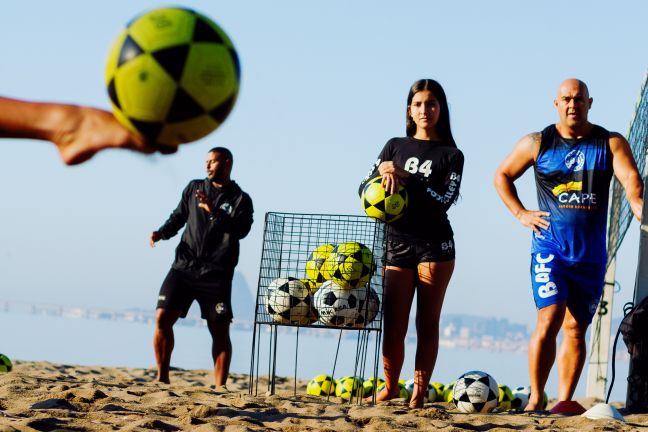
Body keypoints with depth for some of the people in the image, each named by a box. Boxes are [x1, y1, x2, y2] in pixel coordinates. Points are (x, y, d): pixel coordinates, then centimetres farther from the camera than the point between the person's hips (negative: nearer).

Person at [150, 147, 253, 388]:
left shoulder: (240, 199, 4)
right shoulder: (194, 188, 16)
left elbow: (241, 230, -12)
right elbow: (178, 217, 22)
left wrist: (213, 211, -20)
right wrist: (162, 233, 3)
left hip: (216, 275, -3)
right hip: (184, 267, 3)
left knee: (220, 330, -4)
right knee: (163, 318, -9)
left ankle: (220, 385, 2)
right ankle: (162, 378, 1)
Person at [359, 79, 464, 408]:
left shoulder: (451, 155, 6)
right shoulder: (395, 146, 13)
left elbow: (445, 200, -9)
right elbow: (365, 189, 9)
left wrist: (405, 176, -14)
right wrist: (385, 174, -11)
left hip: (435, 246, -2)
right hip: (397, 245, 2)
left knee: (427, 323, 0)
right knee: (393, 327, -2)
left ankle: (419, 394, 6)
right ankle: (389, 388, 16)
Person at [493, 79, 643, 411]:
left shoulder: (611, 144, 5)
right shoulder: (537, 143, 4)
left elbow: (631, 179, -11)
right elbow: (502, 175, 16)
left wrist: (638, 205, -33)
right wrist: (520, 213, 4)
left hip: (591, 254, 2)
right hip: (550, 247, -2)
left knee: (576, 328, 6)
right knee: (549, 318, -15)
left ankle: (564, 401, 12)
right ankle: (535, 398, -10)